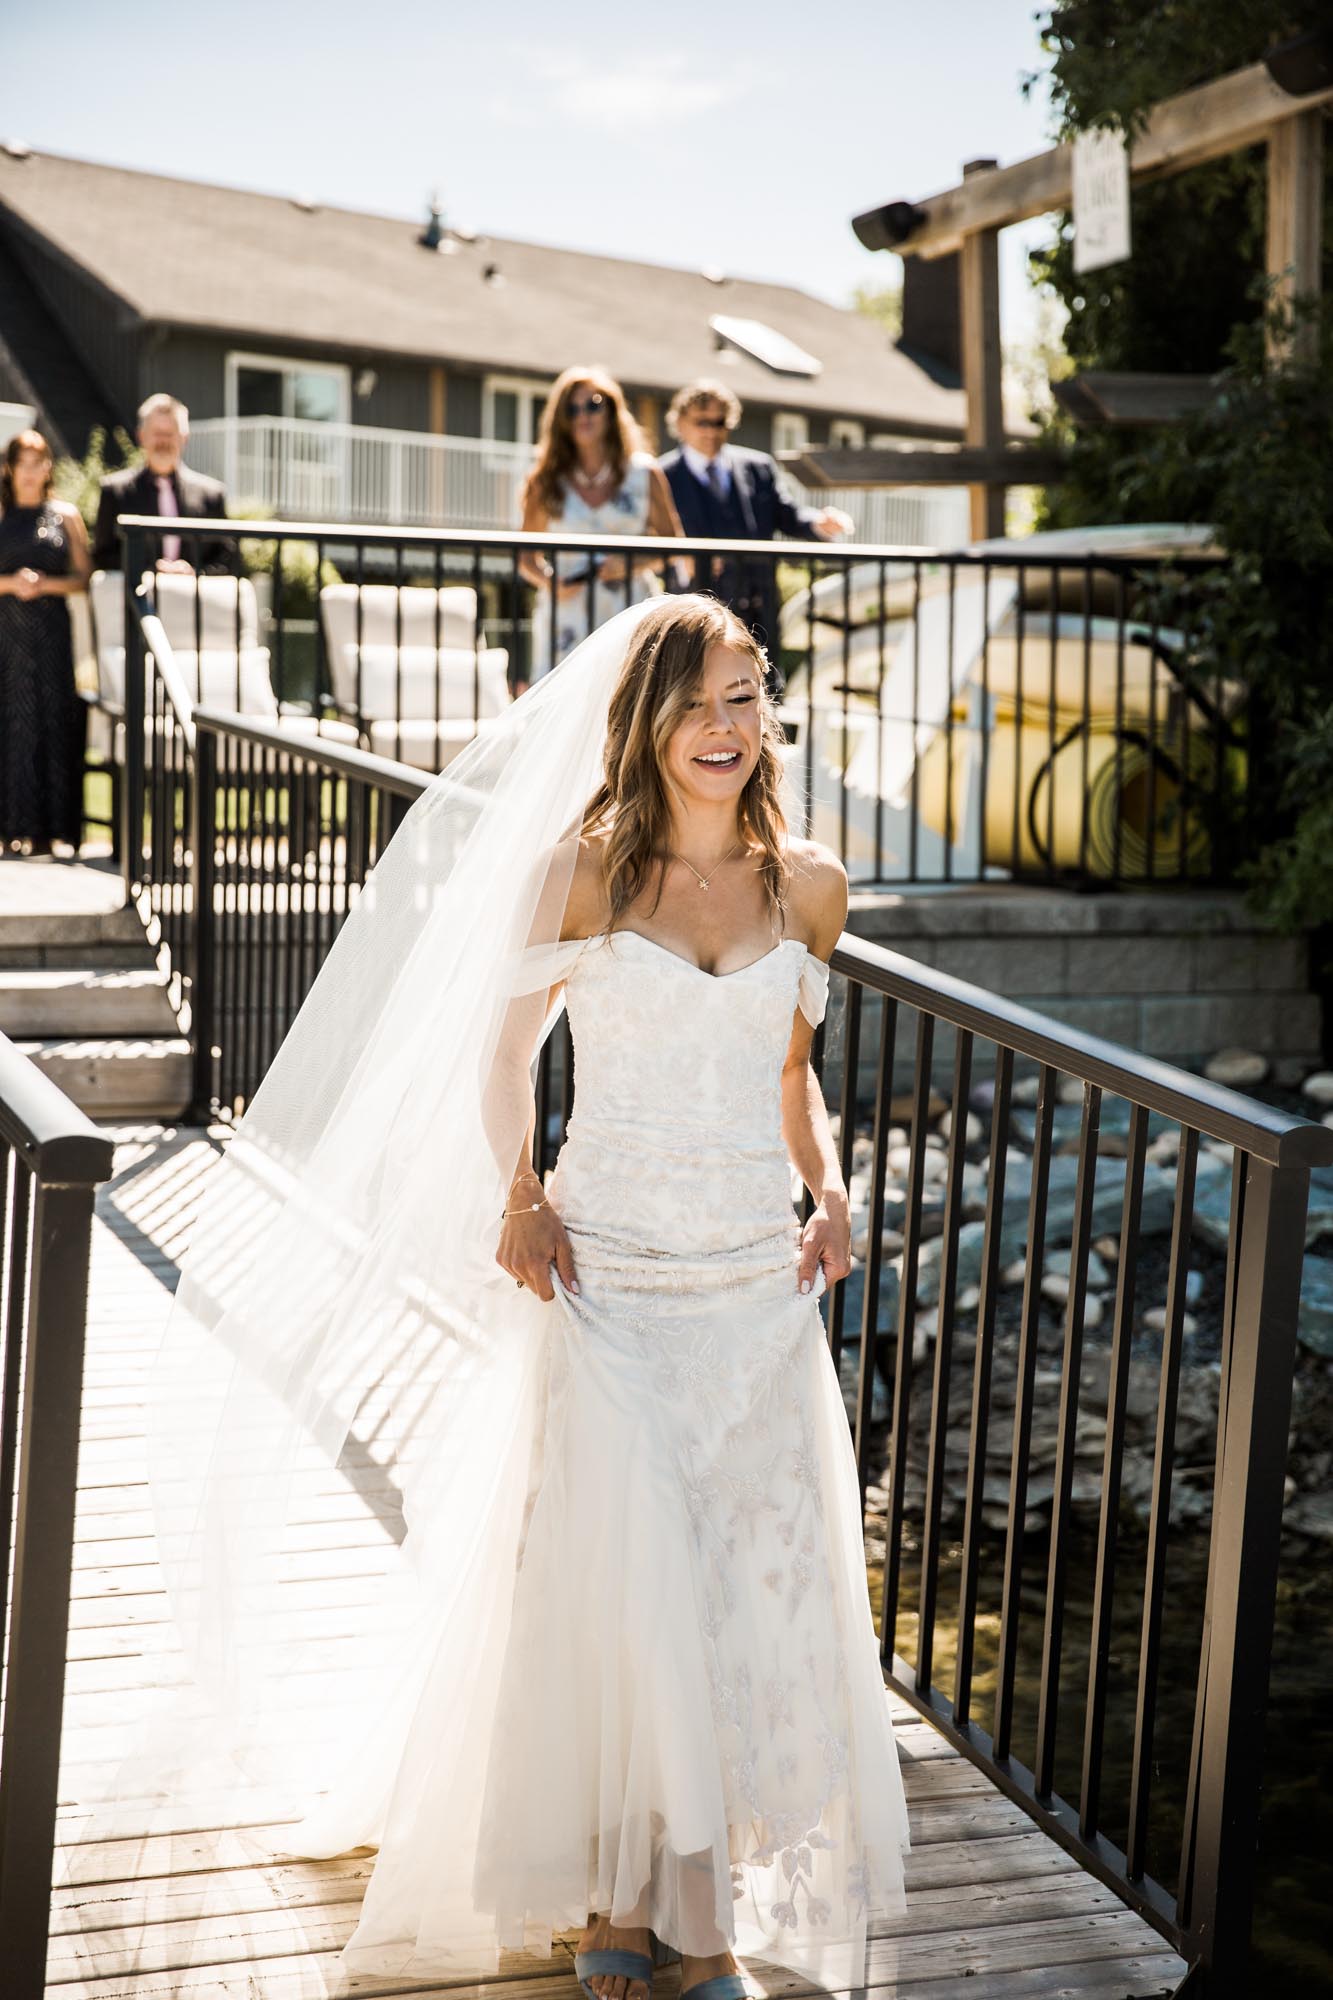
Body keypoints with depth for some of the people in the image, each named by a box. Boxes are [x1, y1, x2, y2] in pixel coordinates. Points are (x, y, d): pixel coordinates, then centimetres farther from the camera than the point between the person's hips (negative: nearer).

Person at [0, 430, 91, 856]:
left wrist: (45, 583, -10)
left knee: (52, 720, -4)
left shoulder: (65, 516, 8)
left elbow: (82, 577, 5)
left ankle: (50, 828, -1)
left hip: (51, 631, 0)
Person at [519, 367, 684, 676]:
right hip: (567, 617, 0)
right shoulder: (546, 482, 9)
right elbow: (526, 555, 12)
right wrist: (549, 581, -8)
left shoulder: (643, 474, 7)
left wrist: (633, 563, -8)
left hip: (629, 613, 0)